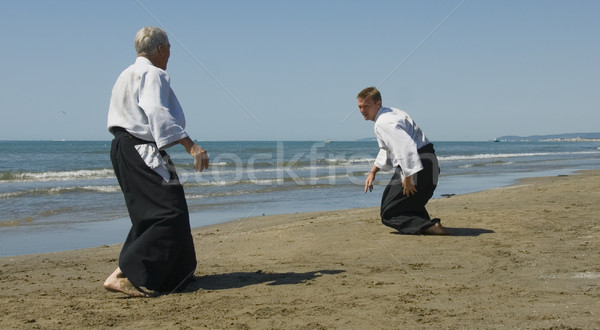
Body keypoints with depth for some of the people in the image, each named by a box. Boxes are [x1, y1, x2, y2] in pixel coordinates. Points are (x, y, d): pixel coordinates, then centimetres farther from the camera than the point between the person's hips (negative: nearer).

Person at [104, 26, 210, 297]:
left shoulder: (127, 75, 21)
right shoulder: (152, 74, -11)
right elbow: (158, 114, -26)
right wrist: (191, 146, -33)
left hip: (123, 148, 11)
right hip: (141, 151, -11)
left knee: (151, 213, 20)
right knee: (170, 214, -15)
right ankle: (123, 275, -23)